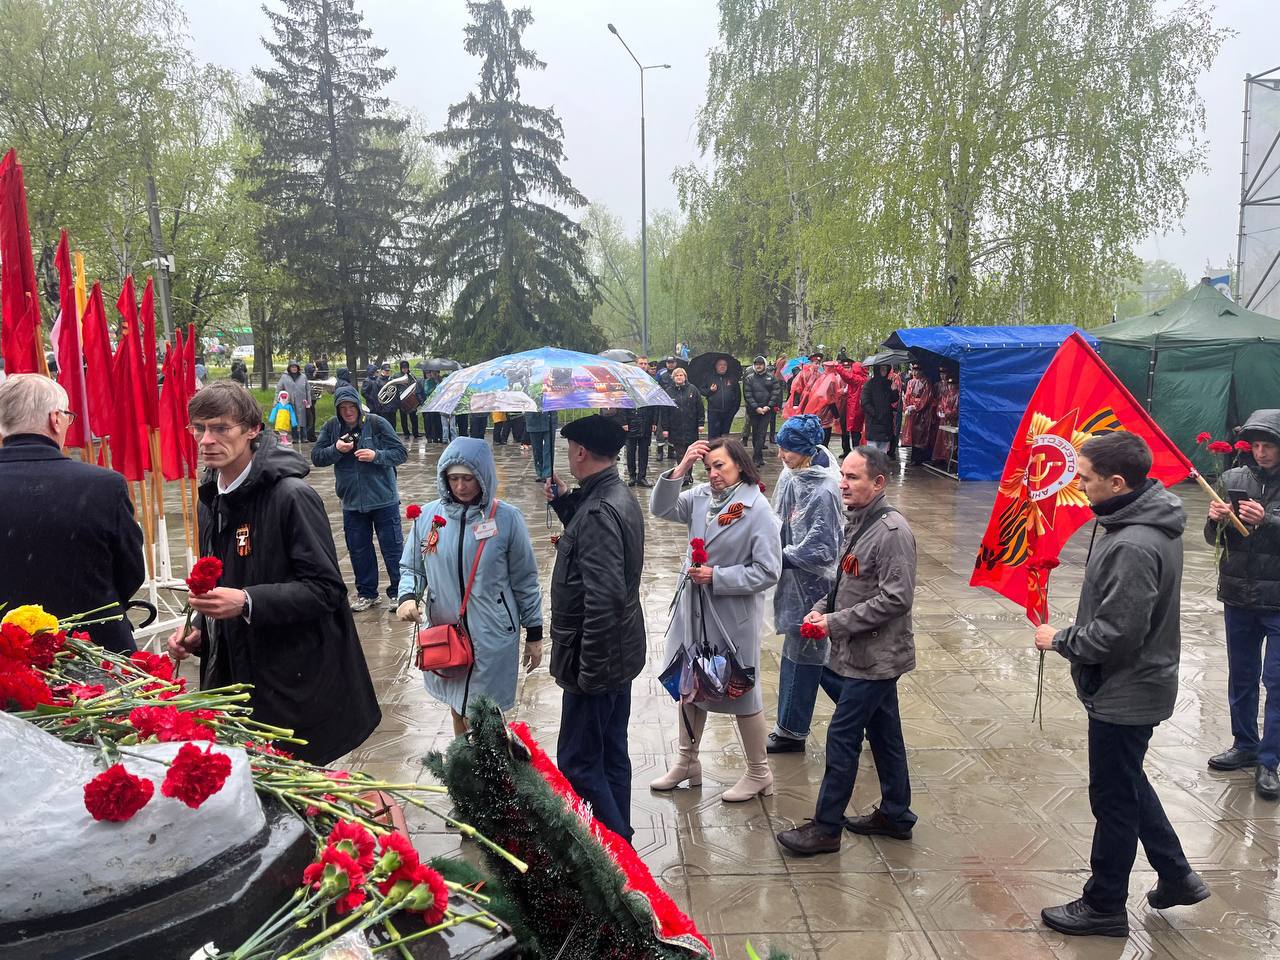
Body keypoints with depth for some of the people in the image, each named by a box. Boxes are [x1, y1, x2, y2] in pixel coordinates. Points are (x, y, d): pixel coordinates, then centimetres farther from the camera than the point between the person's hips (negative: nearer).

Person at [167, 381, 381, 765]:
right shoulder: (211, 502, 10)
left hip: (295, 684, -7)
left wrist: (248, 603, -28)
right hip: (236, 673, 7)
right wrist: (199, 631, 6)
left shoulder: (291, 495, -16)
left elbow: (326, 588, -19)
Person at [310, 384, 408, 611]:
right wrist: (336, 449, -16)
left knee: (392, 547, 2)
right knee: (358, 550, 13)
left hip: (384, 499, -4)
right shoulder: (331, 427, 2)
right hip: (352, 502, 4)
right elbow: (316, 456, 1)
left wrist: (377, 455, -24)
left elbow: (401, 453, -8)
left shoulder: (377, 423, -9)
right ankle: (367, 593, 27)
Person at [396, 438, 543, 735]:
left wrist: (534, 634, 4)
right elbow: (411, 567, 10)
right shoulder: (428, 515, -3)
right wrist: (408, 596, -12)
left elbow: (525, 580, -1)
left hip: (493, 636, -3)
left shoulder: (507, 518, -9)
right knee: (459, 708, 19)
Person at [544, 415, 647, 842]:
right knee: (612, 755, 21)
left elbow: (604, 599, -30)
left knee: (578, 763, 3)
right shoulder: (620, 496, 6)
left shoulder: (599, 510, -25)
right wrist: (564, 502, 11)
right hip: (621, 653, 10)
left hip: (596, 661, -10)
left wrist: (589, 670, -25)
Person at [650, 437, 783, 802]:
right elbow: (661, 509, -9)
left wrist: (716, 577, -20)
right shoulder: (701, 495, -1)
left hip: (733, 614, -6)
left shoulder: (757, 510, -17)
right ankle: (687, 762, 38)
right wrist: (680, 469, -19)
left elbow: (768, 571, -17)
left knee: (741, 690, 8)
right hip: (692, 608, 6)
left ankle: (759, 772, 29)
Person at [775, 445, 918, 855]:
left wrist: (836, 622, -20)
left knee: (842, 738, -2)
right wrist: (822, 608, 2)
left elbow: (896, 598, -24)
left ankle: (826, 828, 10)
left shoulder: (892, 532, -20)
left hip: (874, 657, -9)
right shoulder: (857, 522, 8)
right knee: (884, 735, 18)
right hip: (861, 653, 9)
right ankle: (895, 816, 32)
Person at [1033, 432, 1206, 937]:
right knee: (1129, 784, 26)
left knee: (1113, 799, 8)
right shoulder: (1151, 520, 1)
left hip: (1124, 694, -10)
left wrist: (1060, 640, -13)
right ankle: (1177, 876, 40)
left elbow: (1114, 634, -28)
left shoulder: (1132, 547, -31)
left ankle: (1103, 907, 26)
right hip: (1136, 683, 10)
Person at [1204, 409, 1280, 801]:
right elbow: (1215, 539, 5)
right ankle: (1245, 747, 30)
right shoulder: (1233, 479, 0)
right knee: (1240, 678, 15)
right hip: (1238, 598, 4)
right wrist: (1216, 521, -16)